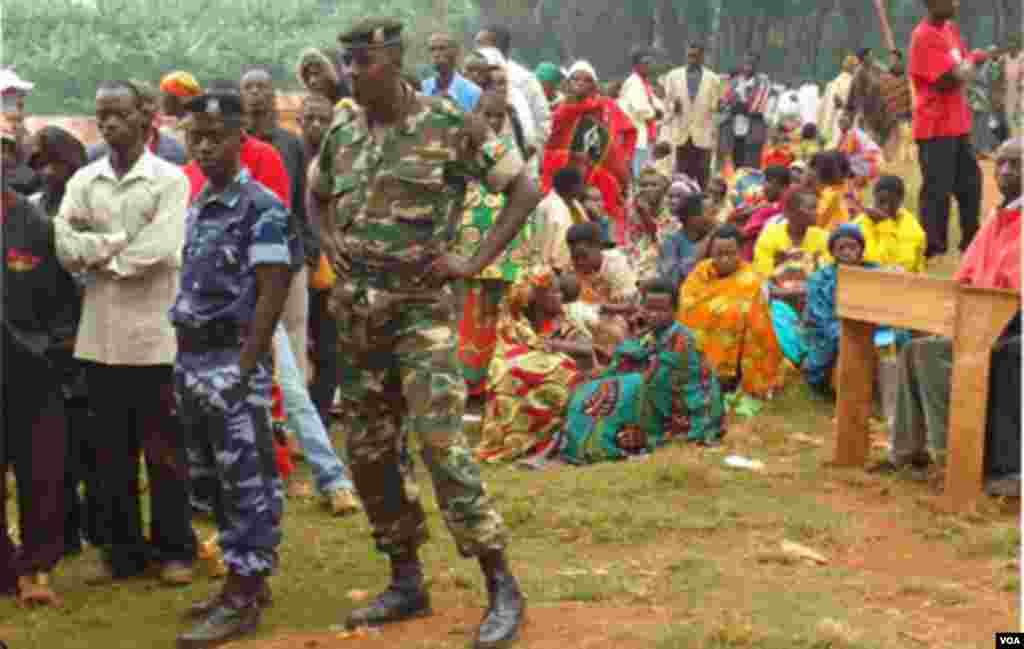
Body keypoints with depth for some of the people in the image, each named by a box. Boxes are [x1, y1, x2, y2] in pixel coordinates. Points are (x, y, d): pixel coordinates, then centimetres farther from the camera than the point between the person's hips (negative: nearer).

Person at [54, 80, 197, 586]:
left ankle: (174, 549, 16)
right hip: (99, 335, 4)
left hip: (155, 334, -3)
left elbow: (161, 250, -15)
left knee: (163, 449, 5)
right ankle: (124, 549, 20)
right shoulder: (83, 180, 8)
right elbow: (64, 245, -4)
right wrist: (123, 241, -13)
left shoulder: (169, 179, -3)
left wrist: (96, 253, -6)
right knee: (112, 452, 10)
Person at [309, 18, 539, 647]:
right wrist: (331, 244, 8)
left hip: (421, 308, -6)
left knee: (441, 442, -14)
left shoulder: (451, 124, -9)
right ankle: (407, 582, 22)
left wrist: (477, 262, -12)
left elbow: (525, 189, -6)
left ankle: (503, 587, -5)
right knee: (370, 451, 9)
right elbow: (317, 197, 28)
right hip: (358, 311, 7)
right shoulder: (342, 132, 8)